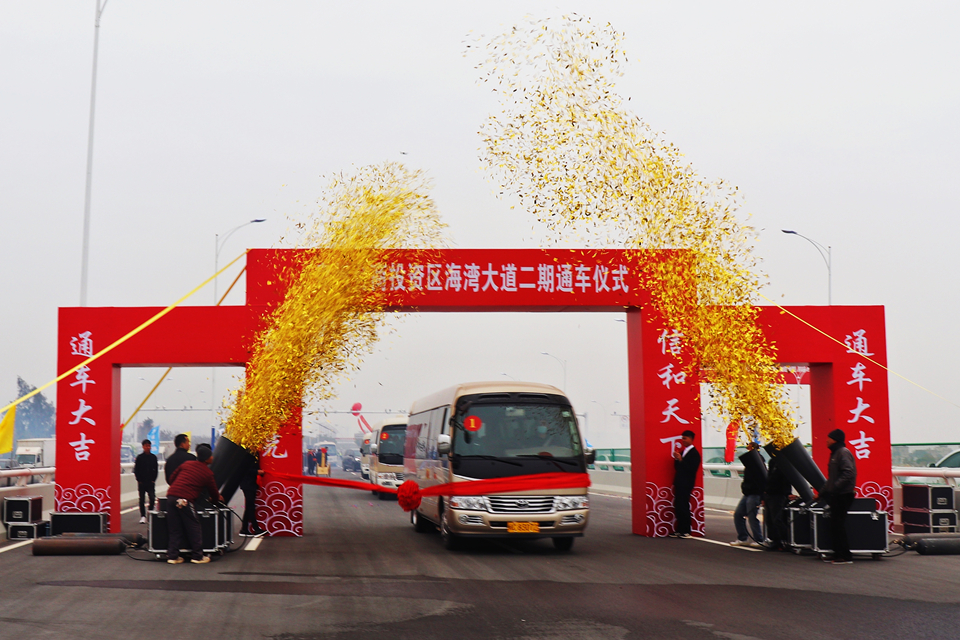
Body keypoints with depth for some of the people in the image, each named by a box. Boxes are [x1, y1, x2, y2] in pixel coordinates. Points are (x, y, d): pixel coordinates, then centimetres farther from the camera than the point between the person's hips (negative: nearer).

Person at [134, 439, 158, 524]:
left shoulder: (153, 457, 5)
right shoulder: (139, 457, -1)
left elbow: (156, 469, 9)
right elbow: (136, 470, 2)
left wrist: (153, 479, 1)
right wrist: (139, 480, -4)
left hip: (151, 482, 1)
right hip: (142, 482, -1)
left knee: (152, 498, -8)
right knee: (142, 499, 3)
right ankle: (143, 516, 10)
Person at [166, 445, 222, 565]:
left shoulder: (186, 464, 17)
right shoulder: (208, 473, 5)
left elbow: (172, 478, 23)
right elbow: (213, 491, 15)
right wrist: (218, 498, 38)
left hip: (171, 496, 5)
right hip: (185, 500, -5)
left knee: (174, 528, 12)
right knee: (193, 528, 7)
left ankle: (172, 556, 13)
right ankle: (197, 556, 13)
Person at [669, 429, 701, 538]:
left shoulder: (694, 453, -9)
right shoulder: (682, 452, 16)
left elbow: (692, 469, -18)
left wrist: (680, 460, -20)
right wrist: (676, 459, 1)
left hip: (686, 485, -8)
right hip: (679, 484, 8)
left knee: (683, 507, -7)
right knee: (678, 507, 7)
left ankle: (686, 531, -1)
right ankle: (679, 530, 12)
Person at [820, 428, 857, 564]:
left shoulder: (843, 453, -11)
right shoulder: (835, 453, 21)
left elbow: (848, 473, -24)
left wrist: (835, 487, -28)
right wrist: (822, 492, 26)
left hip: (842, 495, -10)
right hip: (836, 495, 10)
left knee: (838, 526, -9)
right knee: (836, 526, 10)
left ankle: (844, 557, -6)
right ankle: (839, 554, 14)